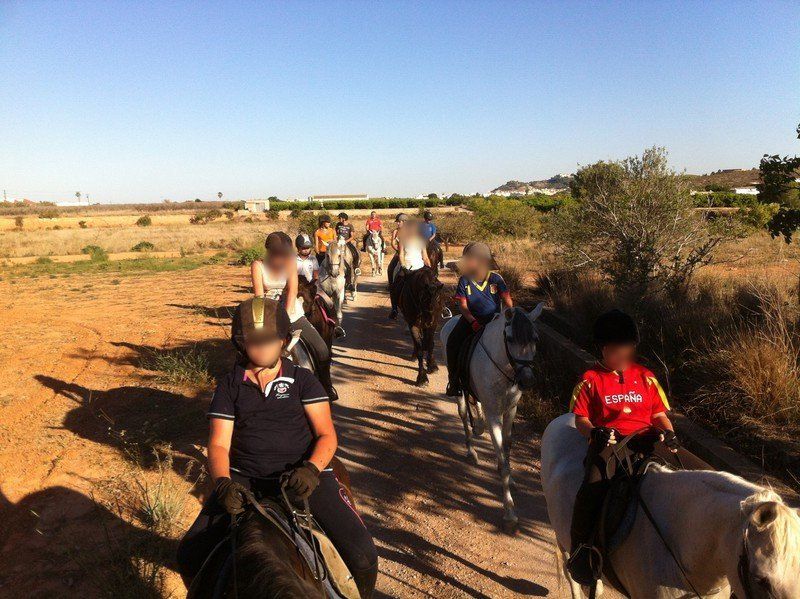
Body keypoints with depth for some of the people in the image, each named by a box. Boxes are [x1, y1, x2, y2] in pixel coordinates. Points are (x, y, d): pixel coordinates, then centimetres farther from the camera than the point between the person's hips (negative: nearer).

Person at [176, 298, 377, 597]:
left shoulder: (302, 379, 8)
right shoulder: (229, 387, 11)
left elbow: (327, 435, 2)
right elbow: (218, 445, 5)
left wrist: (312, 469, -19)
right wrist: (223, 483, -17)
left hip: (303, 475, -1)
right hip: (245, 479, 2)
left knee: (362, 555, -18)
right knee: (190, 555, -14)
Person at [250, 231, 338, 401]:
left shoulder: (290, 263, -1)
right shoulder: (258, 265, -5)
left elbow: (292, 291, -13)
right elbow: (259, 295, -13)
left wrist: (286, 317, -27)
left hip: (293, 315, 1)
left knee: (322, 350, -9)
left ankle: (326, 385, 13)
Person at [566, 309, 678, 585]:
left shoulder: (646, 377, 16)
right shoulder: (591, 379, 7)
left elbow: (659, 414, 17)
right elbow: (580, 418, 4)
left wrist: (667, 432, -3)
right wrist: (594, 433, -16)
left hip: (645, 442, 3)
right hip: (607, 443, -3)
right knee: (594, 487, -27)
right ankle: (580, 547, -10)